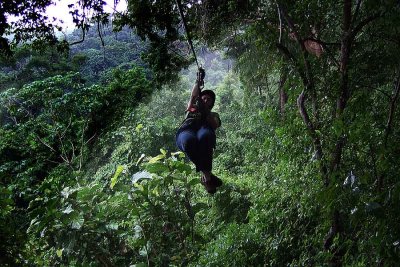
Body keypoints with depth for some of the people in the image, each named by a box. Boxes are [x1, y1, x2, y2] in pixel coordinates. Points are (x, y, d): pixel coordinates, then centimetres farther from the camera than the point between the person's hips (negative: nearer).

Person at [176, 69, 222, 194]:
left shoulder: (214, 115, 36)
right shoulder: (192, 108, 40)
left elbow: (215, 125, 12)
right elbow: (193, 96, 19)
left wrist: (204, 112, -1)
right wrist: (198, 81, 9)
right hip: (185, 131, 0)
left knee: (205, 137, -42)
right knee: (189, 140, -41)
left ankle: (205, 177, -41)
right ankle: (207, 175, -35)